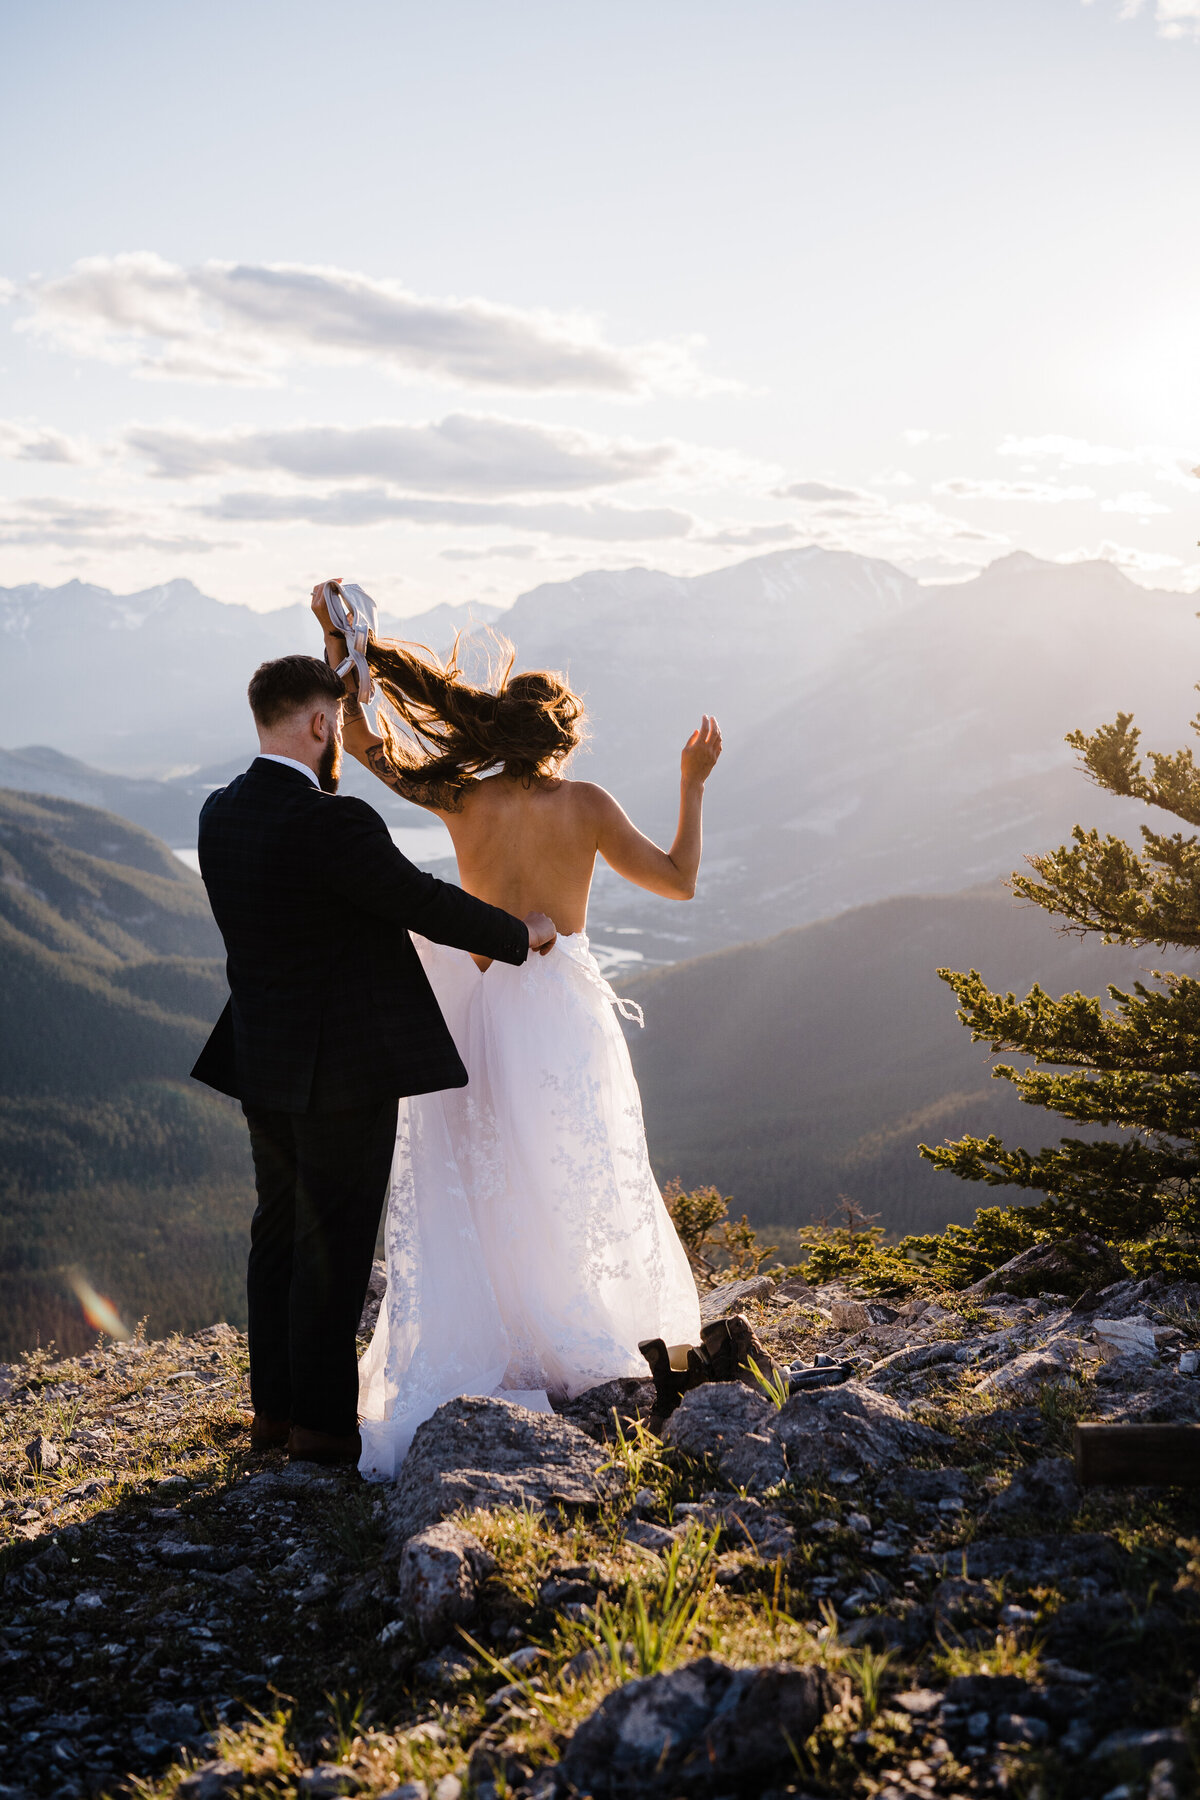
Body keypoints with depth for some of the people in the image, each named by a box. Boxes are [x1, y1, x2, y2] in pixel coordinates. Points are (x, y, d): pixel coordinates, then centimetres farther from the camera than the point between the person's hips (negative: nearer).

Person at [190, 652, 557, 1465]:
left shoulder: (220, 813, 3)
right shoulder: (333, 824, -23)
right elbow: (428, 903, -15)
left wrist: (391, 930, 28)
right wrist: (522, 933, 1)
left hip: (265, 1062, 8)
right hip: (342, 1067, -8)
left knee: (280, 1232, 18)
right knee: (334, 1245, 3)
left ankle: (275, 1406, 27)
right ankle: (323, 1420, 13)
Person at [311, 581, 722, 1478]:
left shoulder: (461, 800, -4)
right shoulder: (585, 804, -8)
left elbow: (362, 740, 4)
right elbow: (678, 880, -4)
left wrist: (338, 641, 4)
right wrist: (694, 785, 5)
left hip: (482, 1002, 1)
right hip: (564, 1009, -1)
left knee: (475, 1189, 6)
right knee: (570, 1183, 11)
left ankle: (462, 1351, 4)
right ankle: (581, 1348, 20)